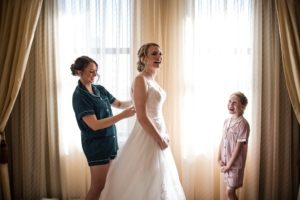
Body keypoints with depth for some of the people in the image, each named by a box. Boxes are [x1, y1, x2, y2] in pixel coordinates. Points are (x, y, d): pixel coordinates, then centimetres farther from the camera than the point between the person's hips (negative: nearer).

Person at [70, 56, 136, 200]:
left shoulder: (100, 89, 7)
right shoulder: (79, 96, -15)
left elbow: (118, 104, 19)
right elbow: (94, 125, -22)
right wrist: (123, 115, -26)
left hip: (110, 141, 7)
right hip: (96, 144, -7)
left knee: (108, 184, 13)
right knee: (98, 187, 1)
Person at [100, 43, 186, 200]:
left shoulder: (152, 80, 12)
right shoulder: (141, 80, -16)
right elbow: (142, 117, -22)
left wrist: (163, 136, 11)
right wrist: (160, 139, -15)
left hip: (157, 134, 9)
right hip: (148, 137, -9)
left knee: (155, 181, 19)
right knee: (144, 183, 2)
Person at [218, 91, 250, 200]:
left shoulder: (243, 124, -18)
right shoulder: (227, 121, 5)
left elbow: (239, 147, -18)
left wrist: (229, 165, -15)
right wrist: (219, 158, 1)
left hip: (235, 163, -6)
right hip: (226, 162, 7)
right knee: (231, 191, 15)